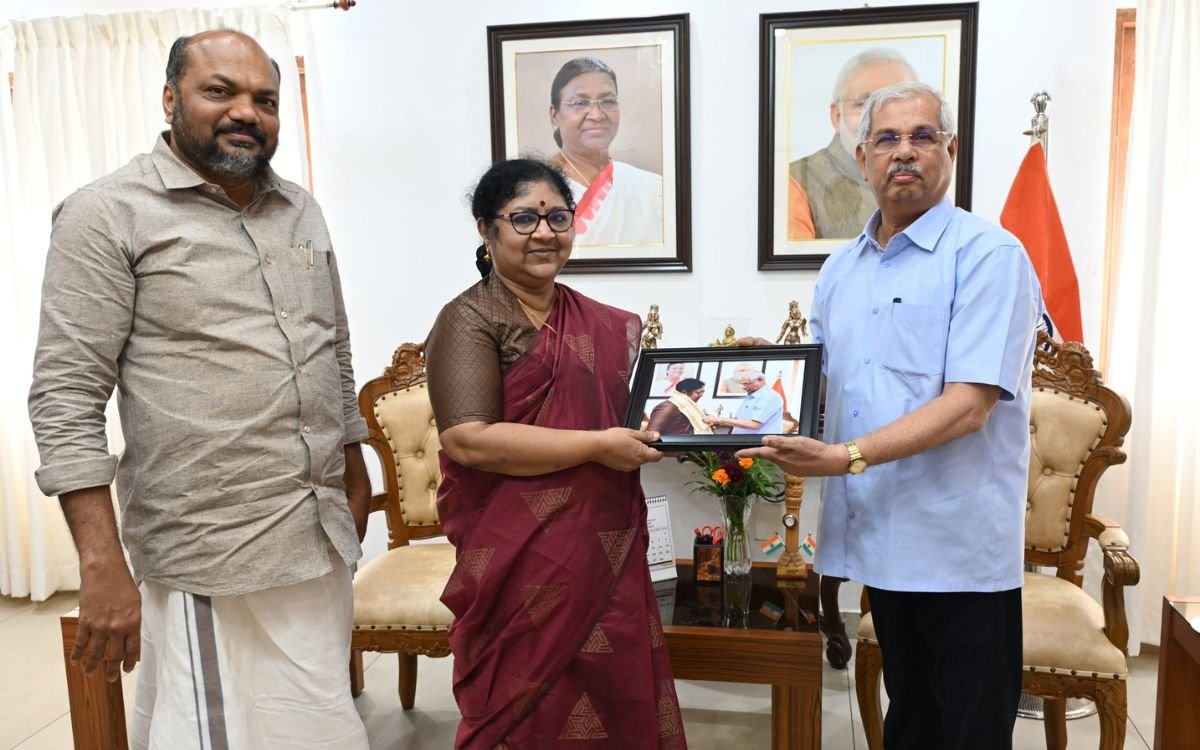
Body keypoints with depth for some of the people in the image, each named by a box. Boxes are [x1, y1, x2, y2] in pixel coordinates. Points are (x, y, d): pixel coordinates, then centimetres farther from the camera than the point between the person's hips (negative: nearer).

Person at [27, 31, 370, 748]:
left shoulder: (301, 210, 12)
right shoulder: (109, 214, -6)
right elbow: (66, 396, -10)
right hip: (208, 557, -5)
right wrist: (102, 566, -16)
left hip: (323, 539, 6)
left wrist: (356, 469, 18)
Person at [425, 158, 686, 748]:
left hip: (606, 557, 6)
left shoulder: (601, 322, 10)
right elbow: (470, 440, -21)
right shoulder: (469, 321, -9)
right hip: (523, 563, -6)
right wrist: (598, 446, -18)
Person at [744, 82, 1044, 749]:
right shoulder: (839, 271, 11)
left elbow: (967, 405, -19)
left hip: (959, 548, -6)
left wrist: (845, 457, -26)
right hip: (882, 540, 6)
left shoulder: (988, 255, -10)